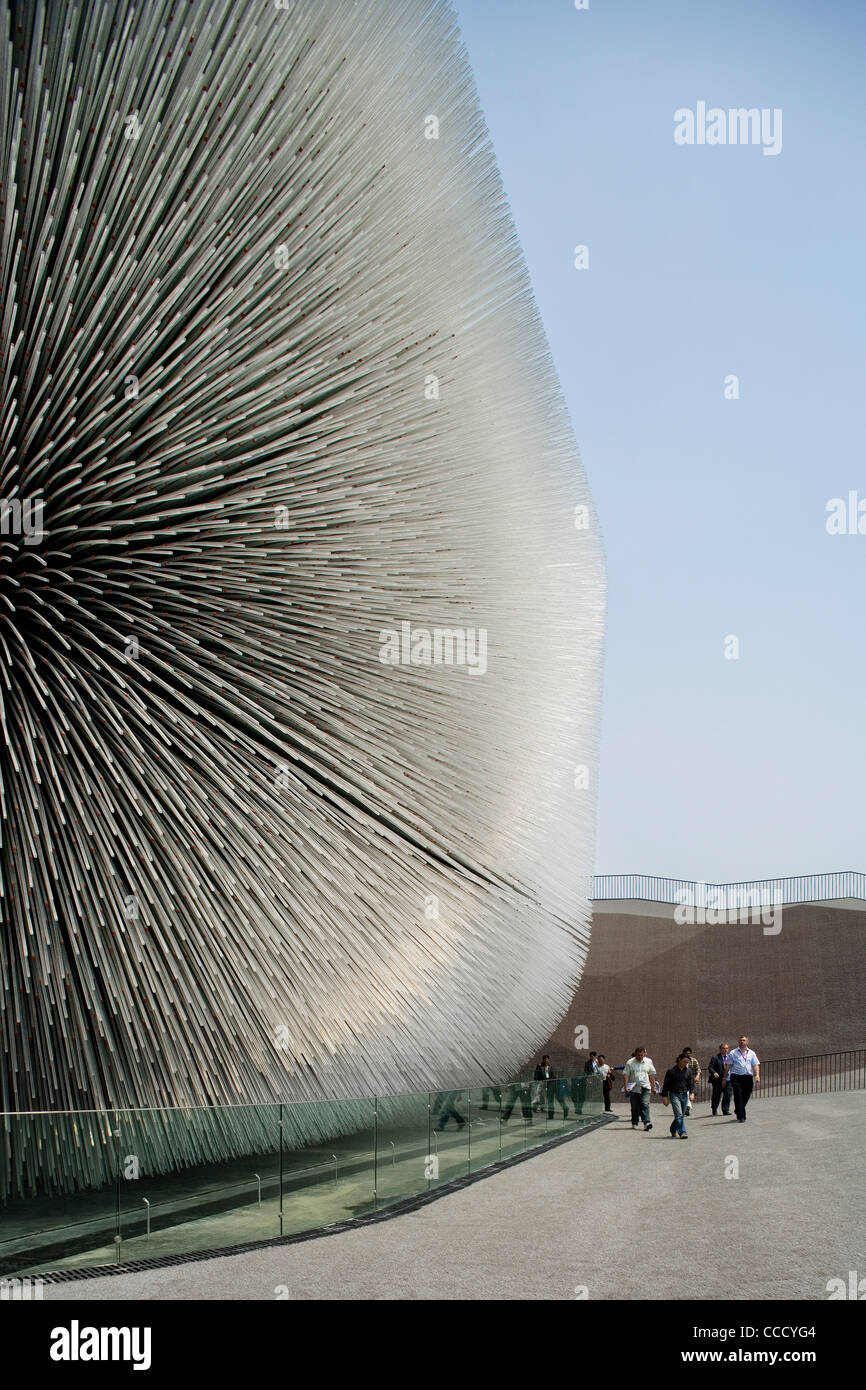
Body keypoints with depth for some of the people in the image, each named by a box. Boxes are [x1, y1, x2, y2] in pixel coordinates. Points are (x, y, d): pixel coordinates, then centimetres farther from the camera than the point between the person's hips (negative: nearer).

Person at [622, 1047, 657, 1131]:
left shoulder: (648, 1062, 8)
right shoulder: (630, 1063, 0)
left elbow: (651, 1075, 15)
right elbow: (626, 1074, -3)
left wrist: (653, 1087, 13)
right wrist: (626, 1086, -13)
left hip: (645, 1087, 0)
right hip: (634, 1088, 0)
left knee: (645, 1105, -14)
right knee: (635, 1107, 6)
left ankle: (647, 1122, -21)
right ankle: (634, 1123, 20)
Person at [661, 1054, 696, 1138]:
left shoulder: (688, 1071, 8)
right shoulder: (671, 1071, -4)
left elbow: (691, 1083, 10)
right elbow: (666, 1084, -1)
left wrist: (692, 1093, -7)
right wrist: (665, 1097, -5)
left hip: (684, 1095, 5)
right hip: (674, 1095, -5)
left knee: (682, 1115, 11)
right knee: (679, 1115, -15)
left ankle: (673, 1129, 33)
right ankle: (682, 1132, -13)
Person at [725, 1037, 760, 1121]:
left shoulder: (751, 1053, 14)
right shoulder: (733, 1053, 7)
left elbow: (755, 1065, 7)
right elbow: (728, 1066, 8)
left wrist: (757, 1075, -9)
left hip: (748, 1077, 3)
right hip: (736, 1077, -3)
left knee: (746, 1096, 7)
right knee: (738, 1096, -11)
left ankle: (738, 1111, 33)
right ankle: (741, 1117, -10)